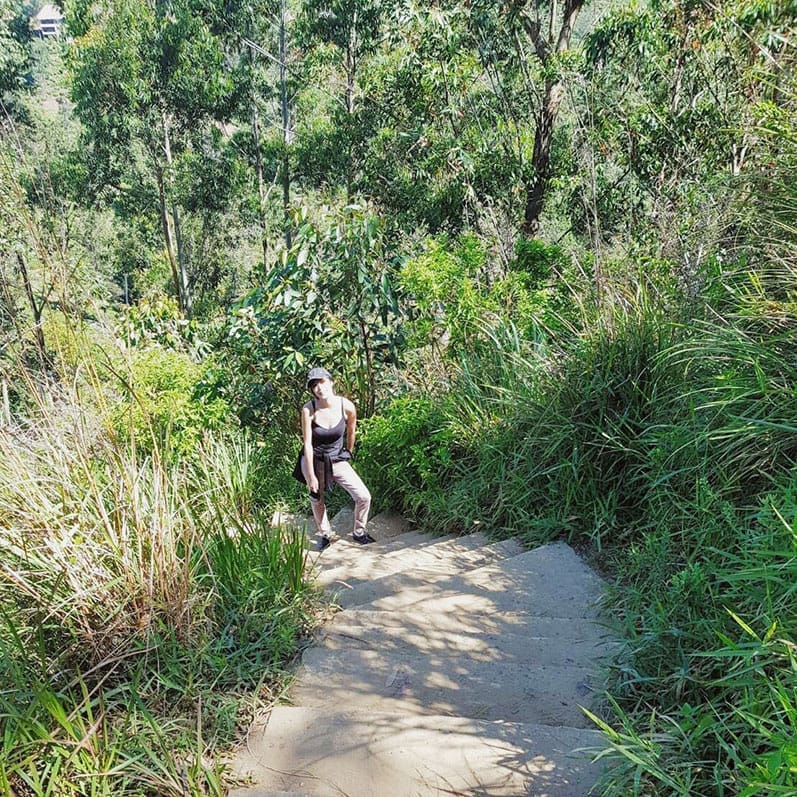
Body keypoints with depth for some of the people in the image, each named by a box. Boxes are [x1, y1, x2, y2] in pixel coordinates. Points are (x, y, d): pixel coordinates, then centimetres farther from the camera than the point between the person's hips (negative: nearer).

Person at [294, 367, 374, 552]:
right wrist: (311, 476, -16)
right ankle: (324, 535, 40)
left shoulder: (347, 407, -18)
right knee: (316, 500, 14)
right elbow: (307, 444, -17)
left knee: (364, 496, -7)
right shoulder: (308, 410, -22)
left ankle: (359, 532, 19)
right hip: (313, 460, -1)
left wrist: (348, 454, 16)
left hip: (337, 460, 1)